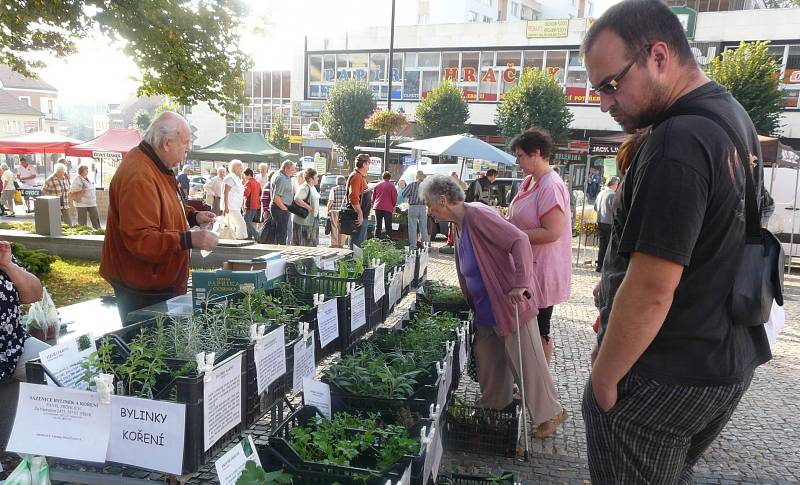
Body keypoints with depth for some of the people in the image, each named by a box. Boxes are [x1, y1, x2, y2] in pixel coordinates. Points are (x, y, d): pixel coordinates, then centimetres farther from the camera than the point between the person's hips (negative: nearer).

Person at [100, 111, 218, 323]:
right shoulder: (138, 177, -24)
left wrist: (193, 216, 9)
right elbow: (140, 239, -29)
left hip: (160, 281, 10)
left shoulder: (156, 166, 11)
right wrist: (189, 240, -34)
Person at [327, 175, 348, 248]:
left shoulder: (334, 189, -4)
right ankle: (341, 244, 11)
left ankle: (334, 244, 6)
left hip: (334, 210, -1)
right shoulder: (347, 189, -1)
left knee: (334, 228, 5)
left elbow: (330, 201, -6)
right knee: (342, 228, 8)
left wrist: (328, 210, 4)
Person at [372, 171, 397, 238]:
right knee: (388, 226, 3)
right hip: (388, 208, -3)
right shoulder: (391, 186, -4)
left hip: (378, 207, 3)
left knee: (377, 225, 9)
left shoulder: (377, 185, 7)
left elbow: (373, 196, 13)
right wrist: (393, 206, 15)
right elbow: (394, 197, -1)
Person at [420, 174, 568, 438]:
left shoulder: (478, 215, -20)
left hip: (510, 303, -9)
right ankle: (494, 408, 35)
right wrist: (471, 303, 23)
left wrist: (520, 285, -33)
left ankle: (551, 414, 18)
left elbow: (520, 240, -28)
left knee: (527, 361, 2)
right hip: (486, 308, 10)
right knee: (488, 361, 18)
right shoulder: (459, 224, 11)